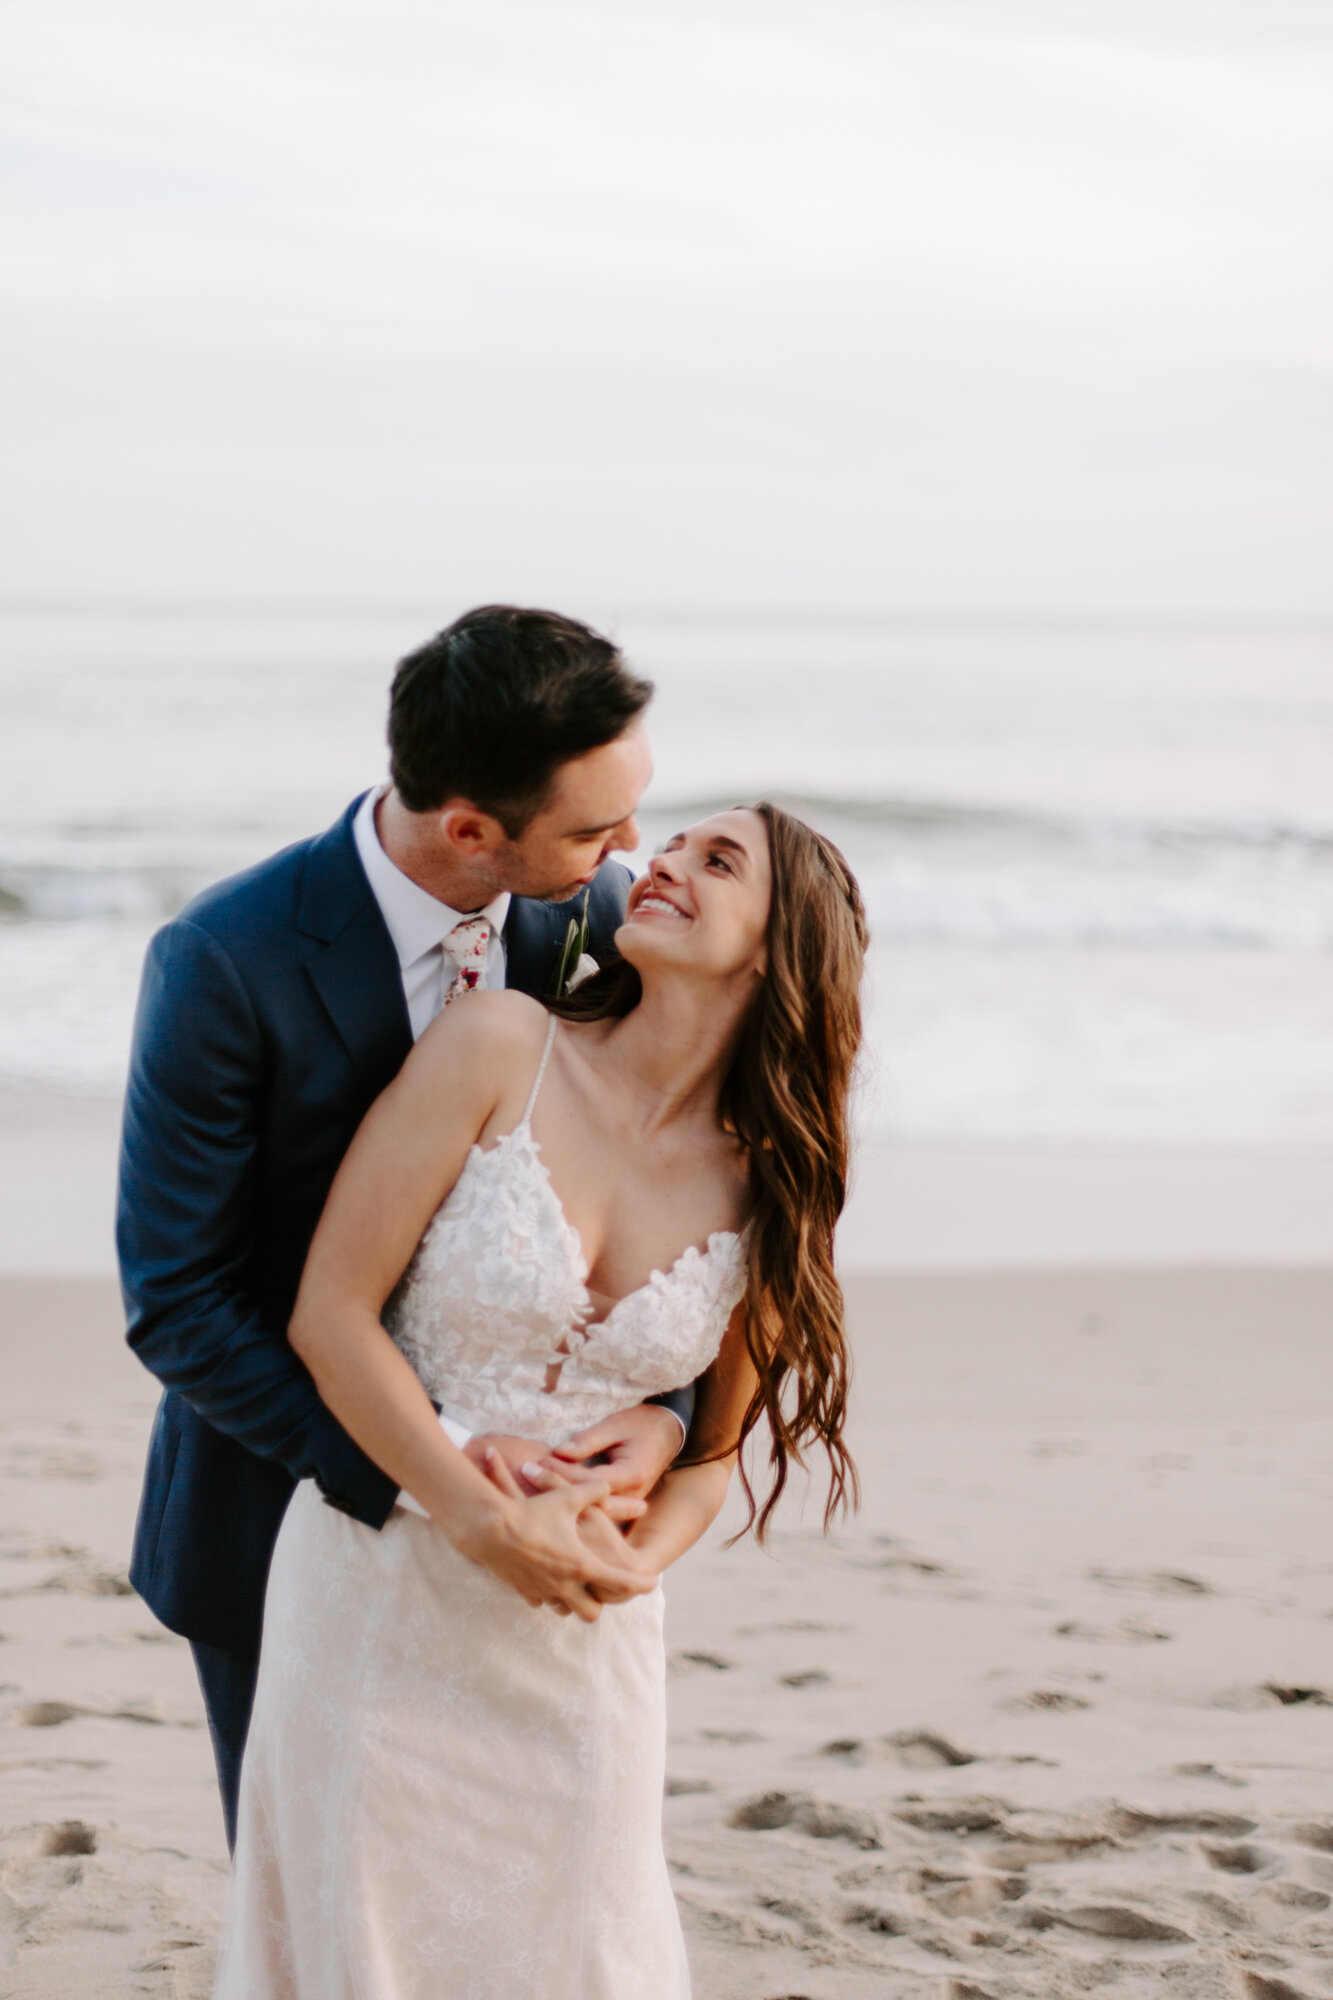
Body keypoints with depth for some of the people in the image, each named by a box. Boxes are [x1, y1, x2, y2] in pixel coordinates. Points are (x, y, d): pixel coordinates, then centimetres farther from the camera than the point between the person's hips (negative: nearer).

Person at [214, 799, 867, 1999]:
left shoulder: (765, 1190, -2)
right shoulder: (500, 1049, -11)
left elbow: (711, 1448, 8)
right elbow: (331, 1314, -12)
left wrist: (638, 1561, -13)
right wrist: (482, 1518, -17)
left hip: (581, 1636, 3)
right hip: (385, 1595, -2)